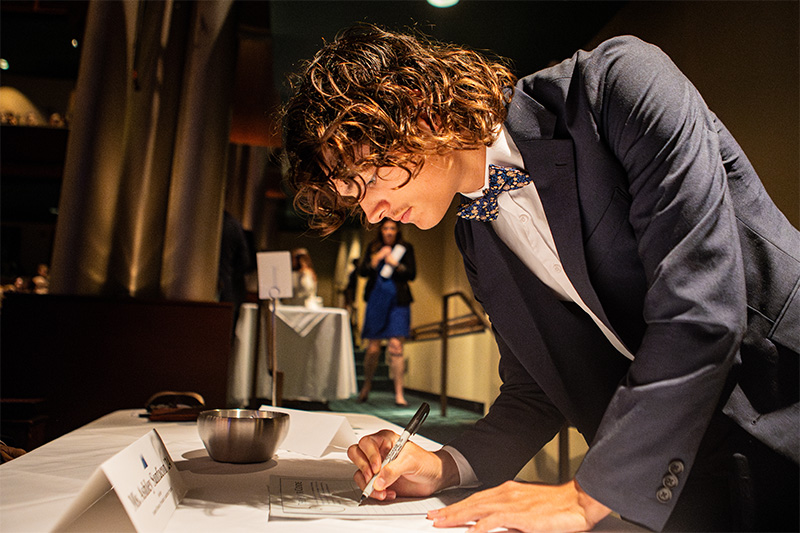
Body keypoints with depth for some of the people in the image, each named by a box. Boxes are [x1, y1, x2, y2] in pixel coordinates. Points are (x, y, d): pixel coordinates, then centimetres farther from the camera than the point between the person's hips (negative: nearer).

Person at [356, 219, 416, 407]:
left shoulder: (405, 248, 5)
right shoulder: (373, 247, 9)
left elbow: (412, 274, -2)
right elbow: (362, 271, 2)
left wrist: (394, 263, -13)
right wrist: (377, 258, -10)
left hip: (398, 301, -1)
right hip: (376, 299, 2)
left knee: (396, 346, -8)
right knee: (373, 347, 5)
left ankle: (399, 393, -2)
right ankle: (367, 385, 26)